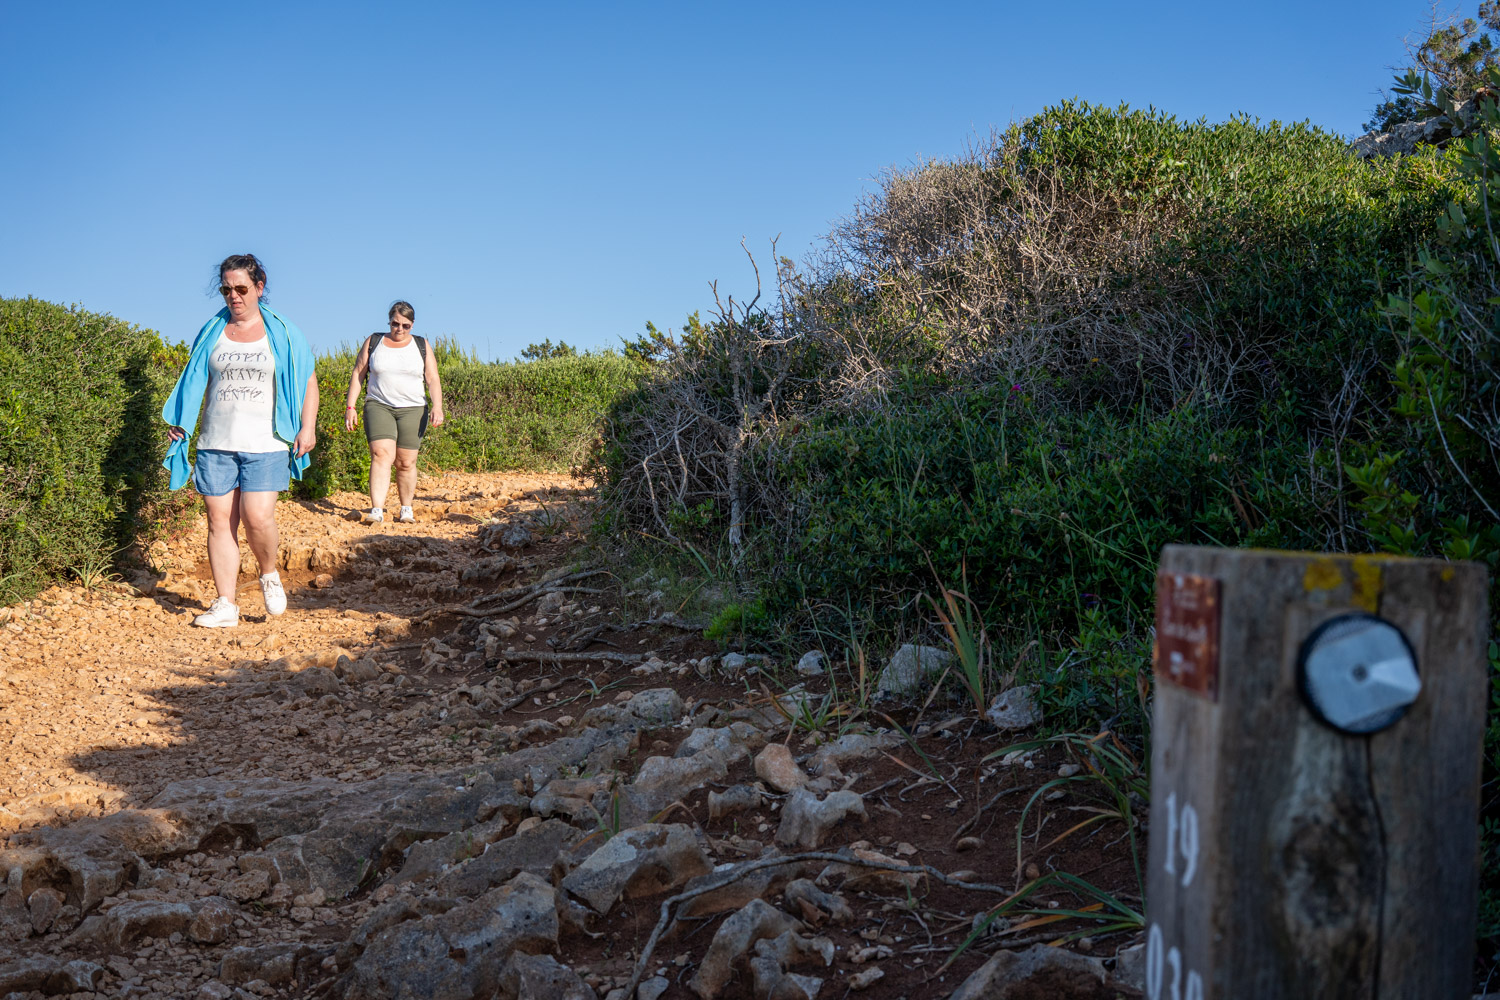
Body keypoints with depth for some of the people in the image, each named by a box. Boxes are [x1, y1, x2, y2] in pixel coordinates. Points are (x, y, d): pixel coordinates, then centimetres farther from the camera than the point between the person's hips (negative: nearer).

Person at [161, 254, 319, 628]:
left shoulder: (282, 333, 4)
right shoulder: (211, 332, 11)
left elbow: (308, 380, 8)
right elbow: (195, 383, 20)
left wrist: (308, 427, -2)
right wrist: (180, 421, 8)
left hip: (265, 443, -3)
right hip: (216, 443, 3)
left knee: (257, 516, -16)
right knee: (220, 521, 1)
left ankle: (269, 575, 14)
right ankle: (225, 605, 6)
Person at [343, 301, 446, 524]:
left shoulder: (421, 346, 8)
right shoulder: (373, 342, 8)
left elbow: (433, 380, 3)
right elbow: (357, 374, 10)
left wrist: (437, 406, -13)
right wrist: (350, 406, 2)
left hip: (412, 409, 1)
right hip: (378, 407, -1)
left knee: (406, 463, 1)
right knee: (381, 455, -18)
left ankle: (406, 510, 19)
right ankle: (377, 511, -25)